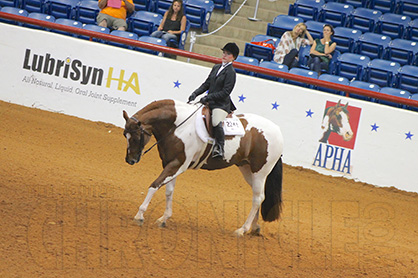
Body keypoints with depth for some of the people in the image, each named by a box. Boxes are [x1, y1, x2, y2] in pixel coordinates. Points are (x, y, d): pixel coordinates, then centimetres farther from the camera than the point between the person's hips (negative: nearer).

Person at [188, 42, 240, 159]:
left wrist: (208, 98, -20)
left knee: (216, 123, -33)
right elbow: (207, 84, 18)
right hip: (210, 102, 9)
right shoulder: (216, 68, 15)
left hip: (222, 104, -9)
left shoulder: (231, 72, -9)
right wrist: (195, 93, 2)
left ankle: (219, 148, -22)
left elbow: (225, 92, -15)